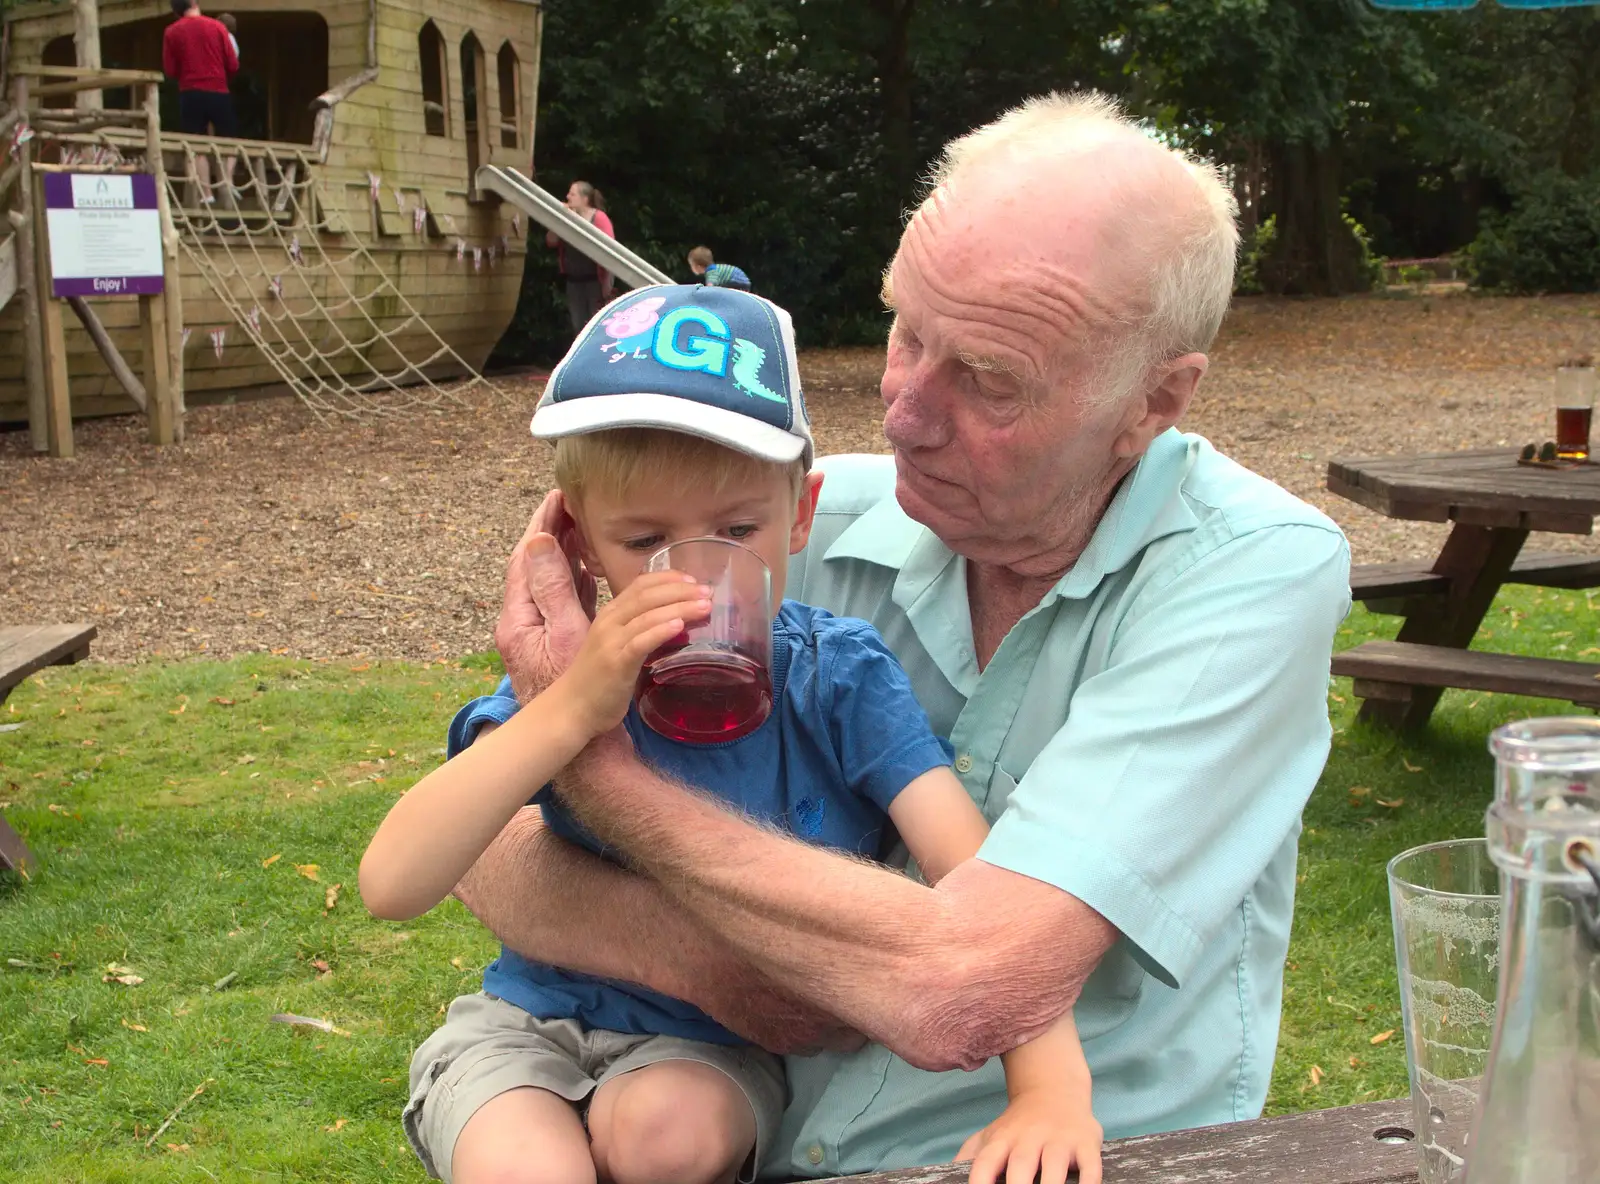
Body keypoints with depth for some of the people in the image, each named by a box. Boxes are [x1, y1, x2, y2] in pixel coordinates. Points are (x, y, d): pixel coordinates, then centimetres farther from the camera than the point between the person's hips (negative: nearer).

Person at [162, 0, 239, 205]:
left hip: (190, 94, 0)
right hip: (219, 92, 0)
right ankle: (228, 181, -9)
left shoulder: (172, 32, 1)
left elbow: (169, 70, 2)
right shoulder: (217, 27, 0)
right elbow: (233, 65, 1)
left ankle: (206, 193, -3)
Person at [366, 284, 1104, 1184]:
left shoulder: (839, 679, -15)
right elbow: (393, 886, -25)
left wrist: (1052, 1085, -38)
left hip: (720, 1045, 1)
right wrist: (572, 707, -34)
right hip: (531, 1021, 0)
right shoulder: (573, 681, -14)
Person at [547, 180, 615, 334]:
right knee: (578, 326, 10)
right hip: (573, 281, 6)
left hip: (595, 280, -6)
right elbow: (551, 242, 6)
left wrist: (607, 283, -17)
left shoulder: (599, 218, -9)